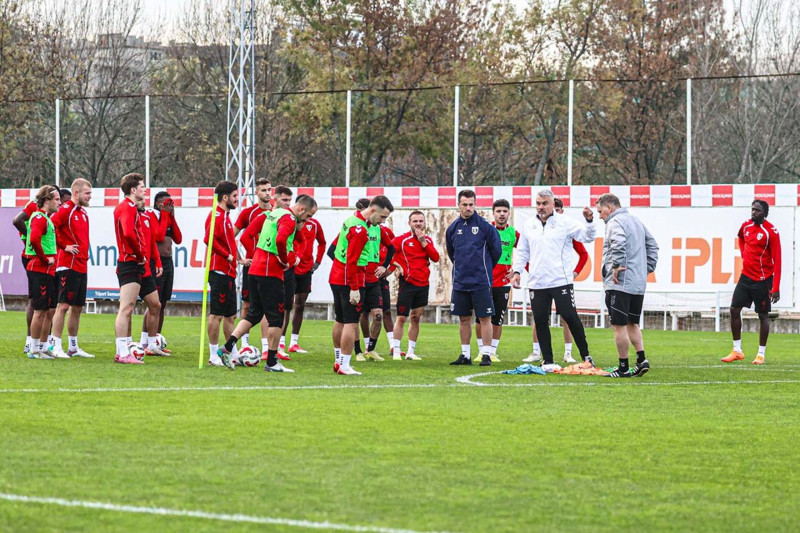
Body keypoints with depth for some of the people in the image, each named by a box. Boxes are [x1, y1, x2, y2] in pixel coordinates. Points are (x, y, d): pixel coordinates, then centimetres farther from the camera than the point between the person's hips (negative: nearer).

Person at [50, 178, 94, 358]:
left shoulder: (83, 212, 17)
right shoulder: (66, 209, -10)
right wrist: (64, 246, -15)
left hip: (81, 267, 9)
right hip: (68, 265, -9)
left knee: (77, 307, 12)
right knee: (63, 305, -9)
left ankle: (73, 347, 18)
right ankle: (57, 347, -9)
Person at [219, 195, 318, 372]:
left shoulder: (274, 212, 16)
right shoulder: (289, 219, -14)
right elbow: (280, 240, -32)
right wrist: (285, 260, -14)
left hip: (255, 269, 9)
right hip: (270, 273, -9)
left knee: (254, 314, 14)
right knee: (276, 318, 1)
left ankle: (227, 347, 3)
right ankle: (272, 362, 5)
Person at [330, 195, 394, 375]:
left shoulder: (351, 220, 11)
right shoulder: (359, 230, -20)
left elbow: (335, 246, 21)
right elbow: (352, 261, -23)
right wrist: (354, 289, -23)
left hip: (336, 278, 10)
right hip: (349, 281, -10)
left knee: (340, 320, 17)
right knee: (351, 323, -6)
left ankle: (338, 360, 26)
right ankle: (345, 366, -7)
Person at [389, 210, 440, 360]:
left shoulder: (427, 240, 10)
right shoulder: (402, 239, -4)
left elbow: (435, 258, -2)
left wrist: (424, 242, -8)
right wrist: (395, 266, -14)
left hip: (423, 284, 5)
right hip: (407, 284, -5)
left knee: (416, 318, 9)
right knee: (402, 318, -6)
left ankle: (411, 352, 15)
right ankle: (396, 351, -3)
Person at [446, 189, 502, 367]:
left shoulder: (485, 226, -6)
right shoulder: (453, 228, 6)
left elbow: (496, 250, 3)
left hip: (481, 282, -4)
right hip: (460, 282, 4)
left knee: (485, 318, -4)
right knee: (464, 319, 9)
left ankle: (486, 354, -1)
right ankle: (465, 355, 16)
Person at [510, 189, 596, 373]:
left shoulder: (565, 222, 1)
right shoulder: (529, 225, 13)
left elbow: (586, 237, -4)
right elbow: (522, 252, 20)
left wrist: (589, 221, -21)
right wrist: (517, 271, 10)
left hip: (561, 281, -4)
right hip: (537, 283, 4)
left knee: (571, 318, -6)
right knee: (540, 321, 4)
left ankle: (586, 357, 4)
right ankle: (547, 361, 12)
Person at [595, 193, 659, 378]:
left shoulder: (615, 222, -9)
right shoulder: (636, 221, 20)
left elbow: (619, 242, -30)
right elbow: (652, 245, 25)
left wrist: (617, 265, -21)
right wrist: (647, 268, 20)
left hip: (620, 284, -9)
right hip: (638, 283, 9)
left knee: (619, 325, -3)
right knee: (632, 324, 18)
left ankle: (623, 367, -1)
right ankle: (641, 359, 8)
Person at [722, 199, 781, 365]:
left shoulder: (771, 231, -15)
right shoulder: (746, 226, 4)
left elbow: (777, 261, -16)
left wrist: (776, 288, -20)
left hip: (762, 280, -6)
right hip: (746, 275, 7)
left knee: (763, 315, 1)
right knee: (734, 309, 3)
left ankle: (761, 354, 9)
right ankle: (737, 351, 12)